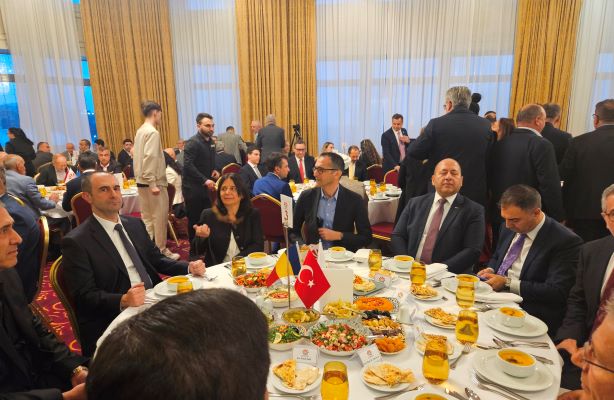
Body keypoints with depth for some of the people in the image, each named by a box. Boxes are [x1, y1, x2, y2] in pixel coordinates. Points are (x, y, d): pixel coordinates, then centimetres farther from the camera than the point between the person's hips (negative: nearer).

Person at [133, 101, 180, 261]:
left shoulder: (141, 131, 13)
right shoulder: (152, 132, -14)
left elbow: (140, 157, 15)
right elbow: (150, 159, -22)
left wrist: (147, 181, 16)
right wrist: (153, 184, -23)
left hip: (142, 181, 9)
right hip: (154, 182, -9)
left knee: (147, 217, 13)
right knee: (160, 216, 1)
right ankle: (161, 250, 9)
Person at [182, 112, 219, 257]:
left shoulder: (211, 141, 10)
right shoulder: (192, 143, -15)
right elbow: (188, 165, -23)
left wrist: (214, 170, 1)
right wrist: (205, 180, -29)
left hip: (205, 187, 7)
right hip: (193, 187, -7)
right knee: (194, 220, 2)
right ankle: (194, 251, 15)